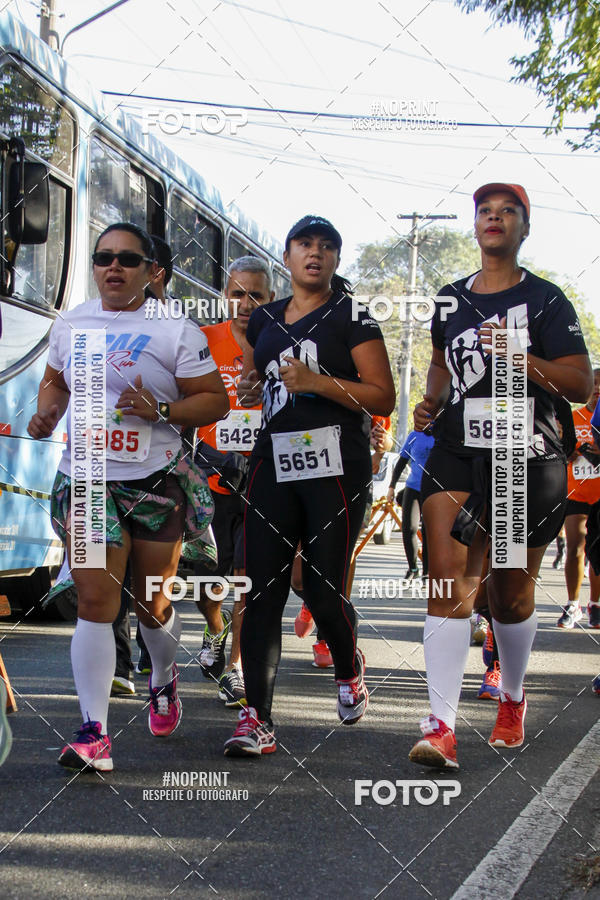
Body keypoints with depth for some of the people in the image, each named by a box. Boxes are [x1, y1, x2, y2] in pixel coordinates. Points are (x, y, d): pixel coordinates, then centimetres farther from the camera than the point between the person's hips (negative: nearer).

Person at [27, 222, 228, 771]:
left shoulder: (176, 330, -2)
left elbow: (216, 399, -2)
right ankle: (94, 734, -11)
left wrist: (160, 411, -18)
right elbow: (55, 381, 25)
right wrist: (47, 414, 3)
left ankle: (163, 681, 43)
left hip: (156, 481, -2)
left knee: (152, 605, 10)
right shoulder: (70, 324, 9)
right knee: (94, 601, -10)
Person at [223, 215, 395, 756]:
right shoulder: (265, 320, 17)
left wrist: (317, 381, -16)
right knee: (263, 591, -4)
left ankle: (350, 671, 29)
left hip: (336, 467, -4)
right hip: (274, 464, 5)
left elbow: (384, 398, -7)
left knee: (323, 589, -4)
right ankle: (257, 720, -4)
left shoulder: (351, 318, 0)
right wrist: (249, 390, 9)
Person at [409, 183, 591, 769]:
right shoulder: (450, 300, 13)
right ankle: (441, 727, -16)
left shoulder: (545, 301, -1)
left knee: (511, 591, 9)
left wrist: (520, 357, -20)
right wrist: (432, 400, 10)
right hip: (457, 456, 2)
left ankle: (512, 700, 35)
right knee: (449, 583, -12)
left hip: (528, 462, -2)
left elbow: (581, 385, -7)